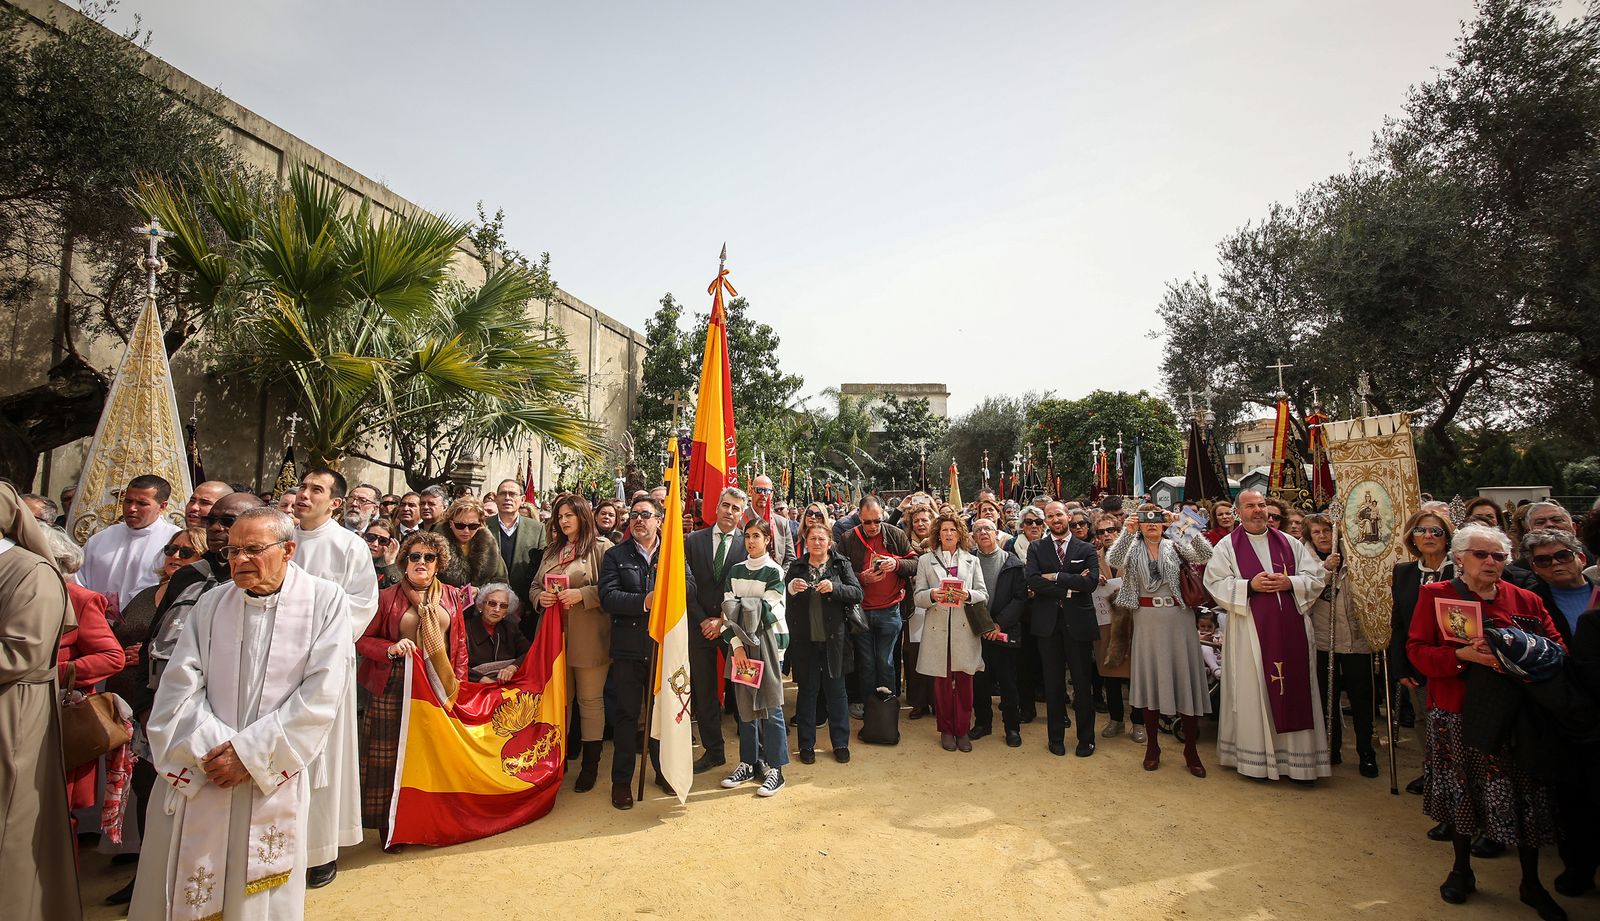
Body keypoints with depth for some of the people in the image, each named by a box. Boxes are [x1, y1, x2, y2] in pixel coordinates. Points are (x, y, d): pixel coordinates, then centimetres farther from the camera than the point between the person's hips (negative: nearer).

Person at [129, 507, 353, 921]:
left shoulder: (325, 601, -7)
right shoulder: (210, 604, 5)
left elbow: (322, 692, -12)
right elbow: (181, 685, -1)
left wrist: (250, 751, -12)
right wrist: (211, 747, -12)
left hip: (274, 777, -3)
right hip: (200, 777, 3)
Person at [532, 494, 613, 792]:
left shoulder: (601, 548, -5)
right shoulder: (553, 550, 16)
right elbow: (535, 585, 20)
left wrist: (582, 594, -20)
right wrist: (540, 597, -1)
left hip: (589, 638, -6)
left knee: (590, 700, 4)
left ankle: (591, 764, 15)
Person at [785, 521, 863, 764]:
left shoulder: (841, 565, 2)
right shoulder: (796, 567, 6)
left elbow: (858, 594, -7)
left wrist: (834, 587, -22)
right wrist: (791, 589, -15)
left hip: (833, 638, -1)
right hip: (804, 639, 1)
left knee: (836, 690, 8)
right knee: (806, 690, 9)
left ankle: (840, 744, 22)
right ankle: (806, 745, 21)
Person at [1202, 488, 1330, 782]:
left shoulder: (1289, 543, 12)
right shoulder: (1226, 546, 2)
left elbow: (1317, 576, 8)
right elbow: (1215, 584, -5)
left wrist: (1290, 583, -10)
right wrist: (1249, 585, -17)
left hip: (1291, 629, 3)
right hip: (1249, 631, -3)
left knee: (1294, 689, 5)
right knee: (1253, 692, 2)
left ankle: (1297, 757, 16)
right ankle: (1254, 757, 12)